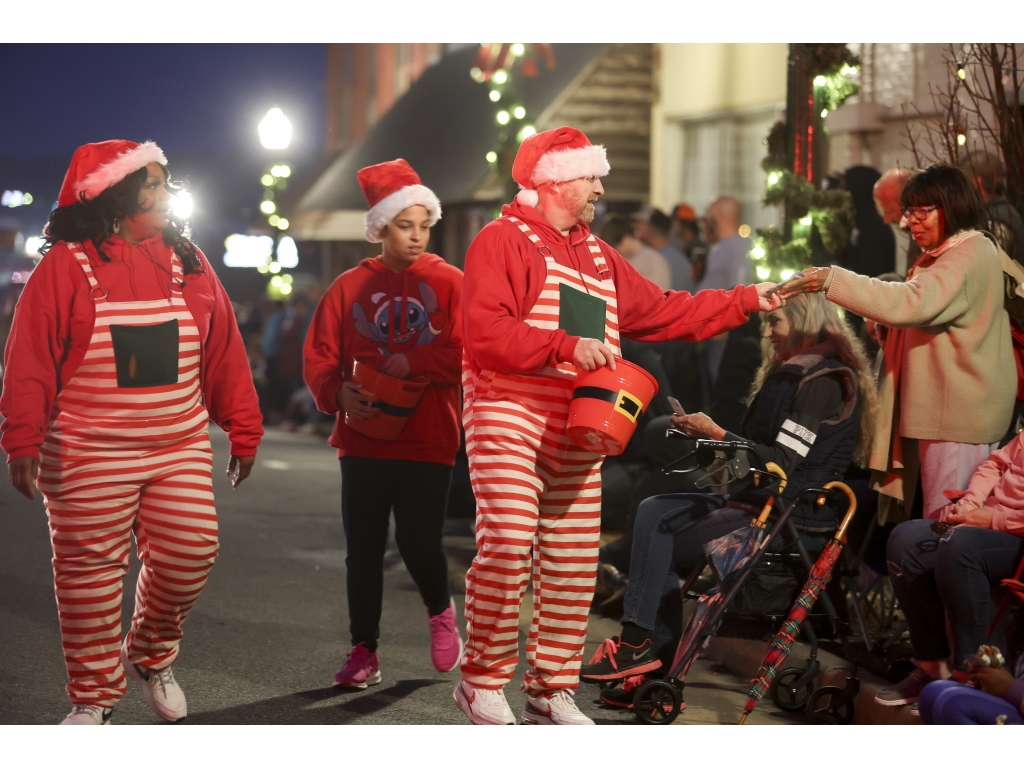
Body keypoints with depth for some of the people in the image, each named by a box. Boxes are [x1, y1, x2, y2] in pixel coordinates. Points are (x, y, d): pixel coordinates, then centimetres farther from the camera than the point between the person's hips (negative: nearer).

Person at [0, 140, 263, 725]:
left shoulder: (188, 262, 7)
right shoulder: (66, 265, -5)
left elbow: (225, 351, 9)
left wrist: (243, 429, 9)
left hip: (181, 451, 3)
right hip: (87, 458, -3)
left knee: (190, 555, -2)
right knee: (91, 571, 1)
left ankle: (152, 657, 25)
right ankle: (95, 695, 16)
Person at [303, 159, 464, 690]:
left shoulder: (450, 283, 1)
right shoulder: (350, 286, 6)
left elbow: (469, 353, -8)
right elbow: (318, 355, 4)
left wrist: (414, 362, -19)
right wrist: (338, 392, -14)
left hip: (428, 440, -2)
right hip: (363, 436, 2)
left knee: (418, 541, -6)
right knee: (362, 548, 4)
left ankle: (441, 612, 26)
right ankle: (364, 652, 15)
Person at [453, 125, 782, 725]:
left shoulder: (598, 255, 23)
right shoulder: (504, 241, -3)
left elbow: (663, 312, 23)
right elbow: (484, 332, -16)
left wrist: (747, 301, 18)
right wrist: (567, 346, -22)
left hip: (577, 427, 7)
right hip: (509, 416, -7)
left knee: (574, 559, 5)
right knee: (508, 542, -17)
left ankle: (553, 688, 15)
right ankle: (484, 680, -4)